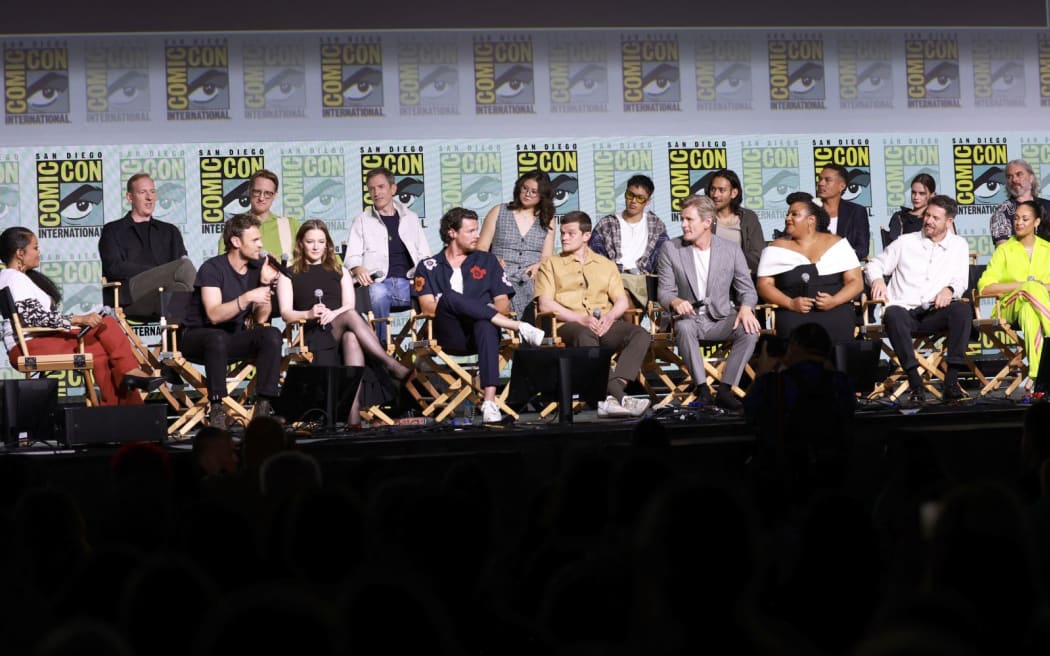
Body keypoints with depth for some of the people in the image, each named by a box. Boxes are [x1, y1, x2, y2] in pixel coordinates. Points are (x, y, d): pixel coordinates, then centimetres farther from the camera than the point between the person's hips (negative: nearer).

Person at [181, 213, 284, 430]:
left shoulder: (258, 267, 3)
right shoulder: (212, 268, -14)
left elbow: (261, 319, -2)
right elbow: (214, 315, -26)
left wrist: (265, 284, -14)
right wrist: (247, 297, -35)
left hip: (234, 339, 5)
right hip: (199, 337, -5)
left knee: (272, 335, -22)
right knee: (218, 338, -39)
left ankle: (263, 406, -26)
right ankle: (216, 409, -35)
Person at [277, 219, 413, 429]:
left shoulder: (339, 272, 28)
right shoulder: (289, 275, 20)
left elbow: (349, 305, 10)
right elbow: (286, 313, 5)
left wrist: (333, 314, -13)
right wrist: (309, 314, -17)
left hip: (342, 330, 3)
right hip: (312, 334, -2)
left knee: (352, 337, -39)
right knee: (351, 317, -36)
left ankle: (354, 410, -54)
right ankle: (393, 366, -46)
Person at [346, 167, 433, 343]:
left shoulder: (410, 218, 25)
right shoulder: (362, 221, 19)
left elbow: (424, 255, 21)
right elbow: (353, 256, 10)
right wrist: (358, 269, -15)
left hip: (408, 283, 1)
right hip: (379, 282, -1)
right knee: (378, 294, -39)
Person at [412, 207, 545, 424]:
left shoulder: (487, 261, 22)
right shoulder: (428, 267, 18)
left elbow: (503, 302, 14)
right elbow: (428, 306, 3)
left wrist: (489, 312, -9)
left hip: (480, 333, 1)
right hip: (450, 337, -1)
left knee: (486, 324, -38)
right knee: (449, 296, -33)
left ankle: (490, 401, -51)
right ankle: (519, 327, -33)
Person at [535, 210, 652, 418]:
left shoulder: (606, 265, 26)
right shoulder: (551, 266, 16)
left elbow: (622, 300, 17)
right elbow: (545, 304, 1)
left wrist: (610, 316, -7)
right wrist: (581, 318, -12)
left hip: (605, 325, 4)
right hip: (569, 325, -4)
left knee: (640, 334, -27)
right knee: (585, 335, -40)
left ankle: (613, 391, -45)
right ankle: (617, 394, -52)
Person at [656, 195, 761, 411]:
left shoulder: (731, 250, 4)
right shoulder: (670, 249, 2)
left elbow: (747, 289, 5)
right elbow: (664, 290, -1)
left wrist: (745, 308, -18)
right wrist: (675, 301, -26)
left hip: (720, 319, 1)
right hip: (689, 317, -1)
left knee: (749, 330, -29)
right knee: (684, 327, -37)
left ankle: (725, 389, -25)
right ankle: (702, 389, -33)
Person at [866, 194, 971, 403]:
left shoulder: (959, 245, 17)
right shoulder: (905, 242, 15)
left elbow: (961, 280, 10)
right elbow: (874, 265, 18)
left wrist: (950, 289, -14)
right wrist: (877, 280, -6)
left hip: (935, 312, 1)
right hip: (905, 310, -1)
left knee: (963, 308, -32)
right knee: (893, 314, -37)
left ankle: (951, 380, -36)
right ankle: (915, 383, -43)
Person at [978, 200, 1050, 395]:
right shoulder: (1005, 250, 10)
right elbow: (984, 287, -2)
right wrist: (1021, 285, -9)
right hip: (1010, 306, -1)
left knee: (1029, 312, -39)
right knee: (1032, 287, -37)